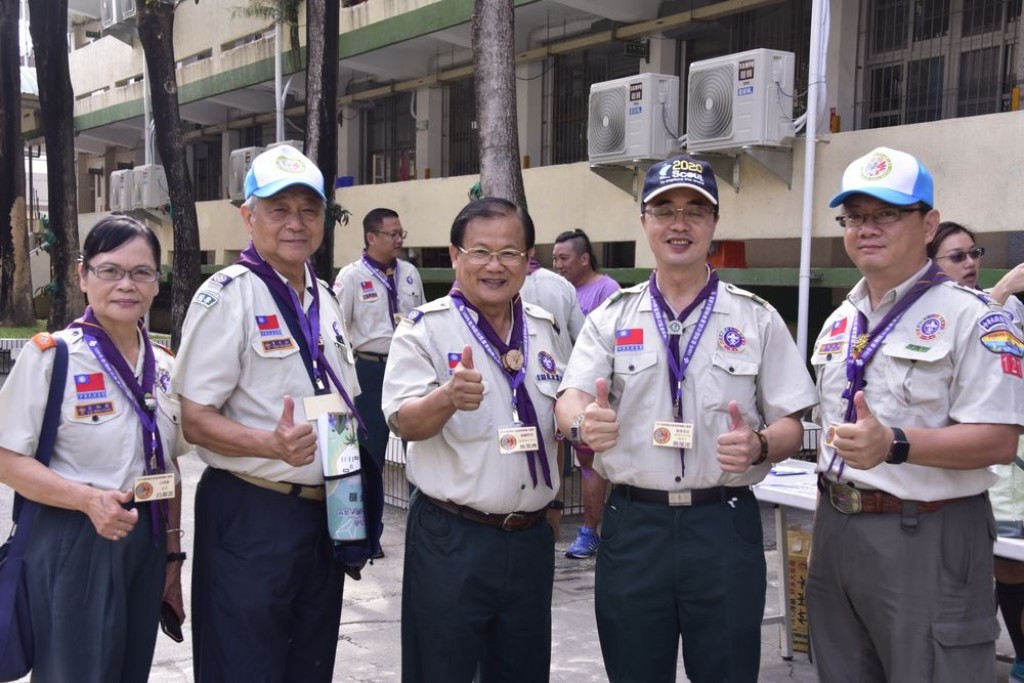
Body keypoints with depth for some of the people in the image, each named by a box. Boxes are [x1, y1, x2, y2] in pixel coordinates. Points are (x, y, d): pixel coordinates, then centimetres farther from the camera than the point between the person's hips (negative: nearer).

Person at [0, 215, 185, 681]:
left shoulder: (164, 365, 6)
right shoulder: (50, 355, -11)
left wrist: (172, 554, 13)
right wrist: (89, 499, -24)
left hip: (146, 544, 6)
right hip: (73, 545, -5)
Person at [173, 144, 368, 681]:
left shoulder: (324, 298, 11)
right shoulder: (227, 296, -11)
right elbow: (193, 419, -14)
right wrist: (272, 444, -30)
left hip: (326, 511, 7)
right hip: (251, 517, -7)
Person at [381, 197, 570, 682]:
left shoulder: (547, 331, 8)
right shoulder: (425, 328, -8)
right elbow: (404, 422, -19)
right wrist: (450, 397, -38)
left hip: (531, 539, 5)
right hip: (450, 541, -5)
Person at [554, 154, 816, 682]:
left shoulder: (757, 319, 3)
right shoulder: (610, 317, 5)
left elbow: (792, 426, 3)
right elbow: (570, 399, -7)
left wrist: (758, 446, -20)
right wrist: (584, 424, -30)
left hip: (725, 524, -1)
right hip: (632, 524, 1)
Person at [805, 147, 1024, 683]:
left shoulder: (968, 316, -10)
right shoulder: (839, 321, 13)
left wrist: (894, 444, -31)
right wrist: (826, 523, 16)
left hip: (926, 539, -7)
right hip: (836, 531, 7)